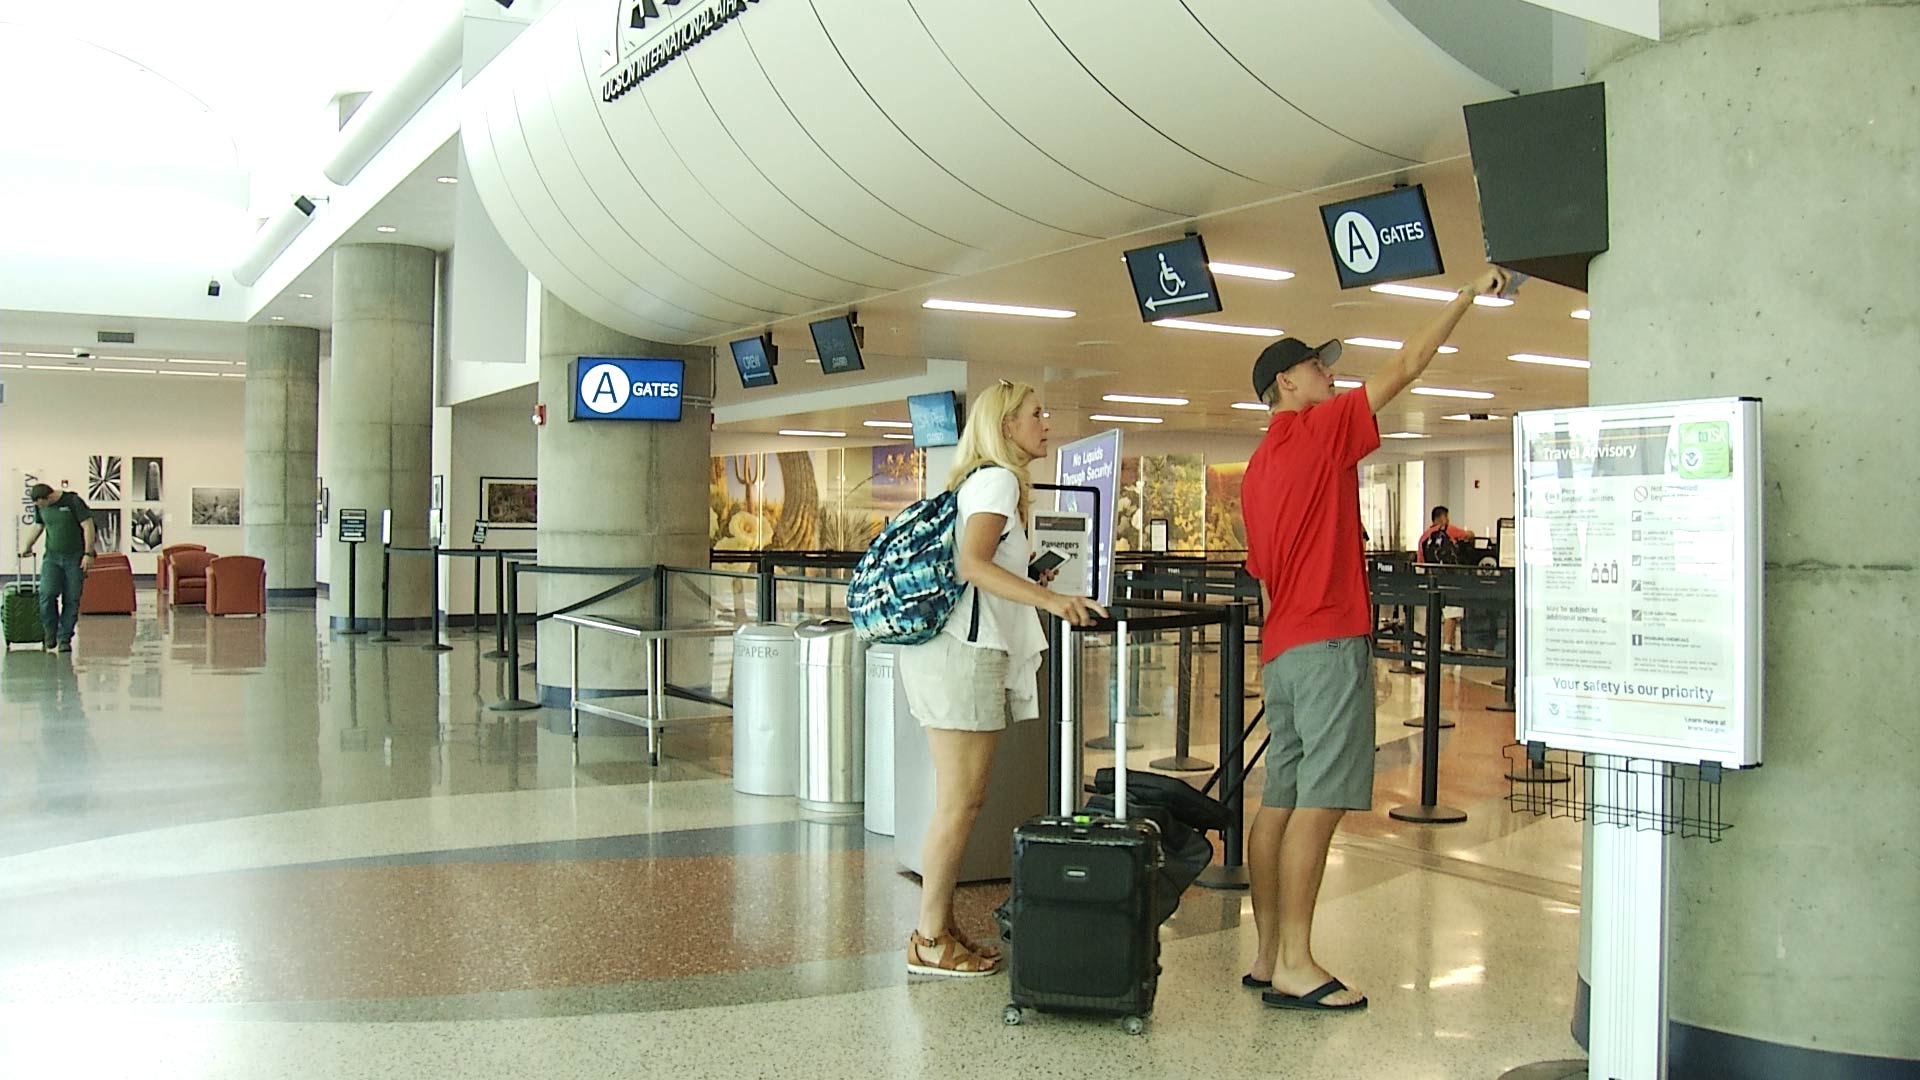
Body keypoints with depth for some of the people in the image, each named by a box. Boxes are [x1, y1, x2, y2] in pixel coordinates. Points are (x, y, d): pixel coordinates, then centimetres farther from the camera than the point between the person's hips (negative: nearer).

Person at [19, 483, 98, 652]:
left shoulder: (73, 501, -9)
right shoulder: (40, 507, 5)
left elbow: (88, 526, -10)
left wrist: (88, 554, -13)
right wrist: (27, 546, 25)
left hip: (75, 558, -3)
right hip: (52, 558, 3)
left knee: (72, 600, -2)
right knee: (46, 595, -13)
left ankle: (64, 639, 6)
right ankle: (50, 636, 2)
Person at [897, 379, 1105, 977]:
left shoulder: (983, 480, 21)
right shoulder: (998, 480, -9)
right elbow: (971, 563, -24)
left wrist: (1029, 584, 24)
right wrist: (1049, 599, -34)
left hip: (964, 650, 11)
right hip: (962, 652, -11)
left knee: (964, 799, 13)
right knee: (959, 802, -7)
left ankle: (942, 927, 19)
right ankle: (929, 941, -1)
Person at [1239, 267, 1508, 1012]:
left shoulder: (1258, 468, 20)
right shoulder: (1320, 429, -4)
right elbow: (1408, 365, -2)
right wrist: (1471, 294, 7)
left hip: (1280, 646, 9)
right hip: (1328, 640, -9)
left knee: (1280, 801, 7)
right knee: (1319, 802, -9)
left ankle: (1268, 958, 11)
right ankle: (1295, 966, -8)